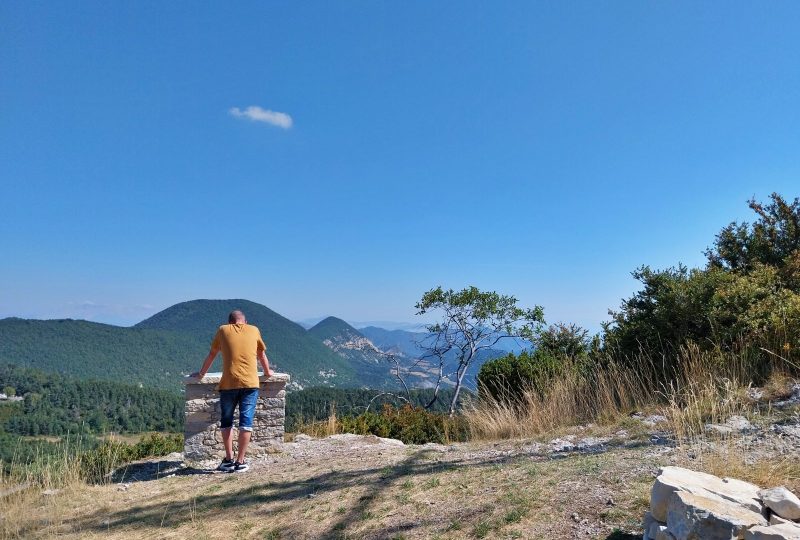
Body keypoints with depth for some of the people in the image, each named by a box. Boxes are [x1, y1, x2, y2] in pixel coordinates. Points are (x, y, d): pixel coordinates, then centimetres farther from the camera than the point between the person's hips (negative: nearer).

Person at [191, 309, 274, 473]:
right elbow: (262, 355, 26)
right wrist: (267, 372, 42)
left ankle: (228, 460, 13)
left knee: (226, 421, 14)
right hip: (250, 383, 0)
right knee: (246, 422, 3)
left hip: (228, 383, 0)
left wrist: (201, 373, 36)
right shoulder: (254, 330, 14)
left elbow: (212, 354, 22)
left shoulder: (223, 330, 13)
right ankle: (240, 462, 3)